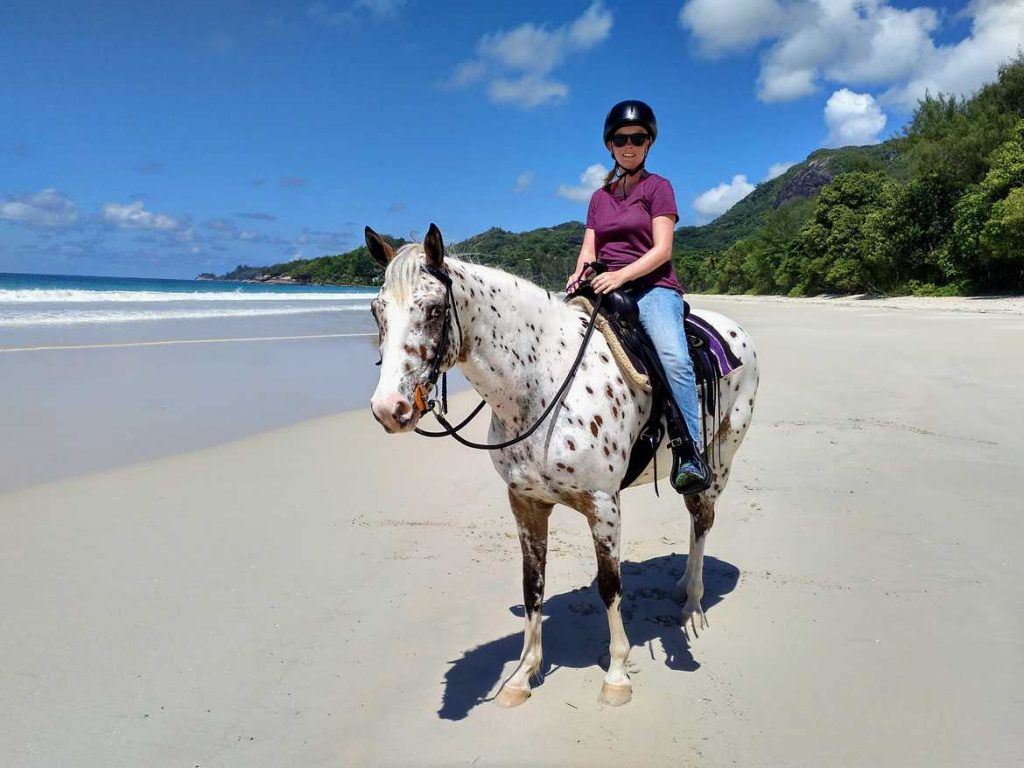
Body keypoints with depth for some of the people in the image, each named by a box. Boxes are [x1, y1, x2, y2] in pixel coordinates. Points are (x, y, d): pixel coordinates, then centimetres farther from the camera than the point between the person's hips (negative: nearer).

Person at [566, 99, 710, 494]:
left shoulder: (657, 187, 7)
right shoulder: (600, 197, 22)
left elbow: (662, 249, -6)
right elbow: (588, 249, 14)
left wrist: (621, 275, -22)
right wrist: (580, 273, -11)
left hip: (652, 287, -5)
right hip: (605, 289, 5)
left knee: (674, 357, -33)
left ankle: (690, 453, -31)